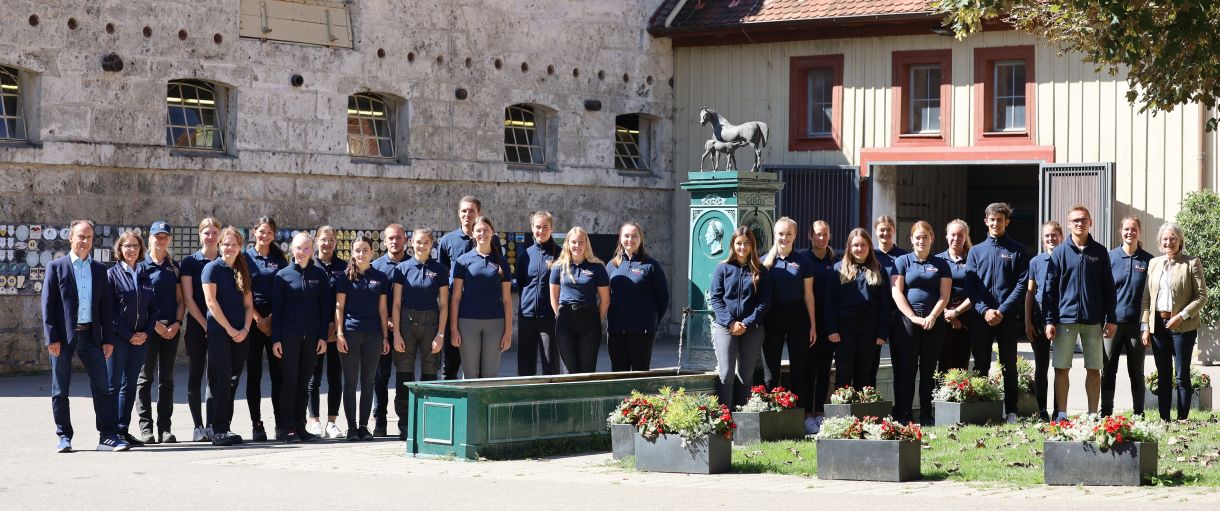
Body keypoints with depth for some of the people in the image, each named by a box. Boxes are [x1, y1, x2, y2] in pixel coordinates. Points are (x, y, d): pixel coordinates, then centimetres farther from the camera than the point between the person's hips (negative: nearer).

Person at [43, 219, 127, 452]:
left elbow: (105, 306, 12)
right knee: (60, 390, 4)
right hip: (63, 337, -3)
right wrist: (51, 338, -10)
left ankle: (108, 436, -1)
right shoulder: (56, 267, 1)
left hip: (90, 336, 3)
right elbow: (47, 304, -3)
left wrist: (108, 339, 6)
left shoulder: (99, 269, 12)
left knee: (103, 387, -3)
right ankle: (64, 437, 13)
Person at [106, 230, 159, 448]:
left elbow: (153, 308, 13)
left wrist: (146, 332, -2)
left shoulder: (145, 275, 13)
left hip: (140, 338, 5)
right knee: (113, 384, -4)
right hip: (118, 337, -5)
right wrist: (128, 335, -12)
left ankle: (123, 429, 13)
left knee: (130, 385, 8)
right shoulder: (112, 274, -2)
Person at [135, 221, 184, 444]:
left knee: (167, 378, 5)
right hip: (148, 328, -4)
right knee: (145, 377, -3)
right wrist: (155, 325, -12)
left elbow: (180, 299, 12)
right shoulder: (142, 266, 1)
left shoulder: (174, 266, 14)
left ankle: (165, 428, 7)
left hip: (171, 328, 4)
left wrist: (177, 323, -4)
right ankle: (145, 427, -1)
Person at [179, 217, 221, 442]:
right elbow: (188, 299, -4)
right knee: (195, 377, 0)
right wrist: (206, 325, -10)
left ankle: (212, 425, 6)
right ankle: (198, 427, 2)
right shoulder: (190, 262, 1)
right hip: (197, 327, -2)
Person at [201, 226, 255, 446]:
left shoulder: (243, 272, 16)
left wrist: (245, 330, -3)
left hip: (240, 335, 6)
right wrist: (230, 329, -12)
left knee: (233, 381, 6)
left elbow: (248, 304, 14)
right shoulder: (213, 268, -2)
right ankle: (217, 430, -8)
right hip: (218, 332, -6)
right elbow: (211, 302, -10)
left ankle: (224, 427, 10)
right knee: (220, 381, -8)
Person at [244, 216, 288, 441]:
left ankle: (281, 424, 2)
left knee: (278, 372, -1)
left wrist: (272, 318, -5)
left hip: (276, 321, 2)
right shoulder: (246, 257, 4)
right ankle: (257, 424, 3)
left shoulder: (280, 259, 10)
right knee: (254, 374, 0)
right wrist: (258, 319, -9)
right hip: (253, 321, -2)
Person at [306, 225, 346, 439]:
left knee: (335, 376, 3)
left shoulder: (343, 267, 9)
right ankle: (313, 420, 7)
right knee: (314, 375, 1)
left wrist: (336, 325, -7)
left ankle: (331, 421, 8)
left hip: (337, 330, 2)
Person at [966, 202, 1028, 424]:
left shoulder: (1017, 251, 5)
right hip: (981, 317, 2)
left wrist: (1002, 310, -13)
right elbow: (969, 285, 3)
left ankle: (1011, 411, 3)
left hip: (1008, 317, -2)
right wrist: (985, 310, -11)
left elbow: (1021, 285, -2)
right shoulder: (976, 251, 11)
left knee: (1009, 366, 1)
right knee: (981, 366, 5)